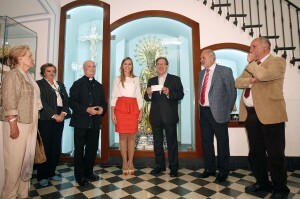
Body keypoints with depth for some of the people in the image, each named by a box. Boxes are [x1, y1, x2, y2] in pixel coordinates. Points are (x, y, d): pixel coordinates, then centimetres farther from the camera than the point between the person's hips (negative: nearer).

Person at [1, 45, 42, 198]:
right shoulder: (13, 75, -9)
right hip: (18, 125, -8)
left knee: (27, 161, 14)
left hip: (30, 124, 8)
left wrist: (33, 123, 13)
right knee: (15, 162, 2)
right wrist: (13, 125, -18)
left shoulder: (28, 76, 13)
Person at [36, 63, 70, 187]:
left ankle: (51, 173, 21)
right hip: (45, 119, -5)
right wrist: (54, 115, -14)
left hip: (59, 118, 5)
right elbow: (42, 102, -9)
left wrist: (63, 113, -6)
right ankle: (42, 176, 13)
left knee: (56, 146, 7)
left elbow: (66, 100, 10)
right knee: (45, 146, -1)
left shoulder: (60, 85, 18)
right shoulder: (39, 84, 1)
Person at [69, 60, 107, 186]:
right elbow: (72, 102, -8)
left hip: (95, 122, 4)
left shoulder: (99, 86, 16)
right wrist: (87, 109, -20)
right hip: (81, 121, -4)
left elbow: (103, 102, 16)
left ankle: (89, 172, 27)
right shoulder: (77, 84, 2)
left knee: (92, 148, 11)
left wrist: (102, 108, -7)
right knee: (79, 149, 5)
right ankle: (80, 176, 18)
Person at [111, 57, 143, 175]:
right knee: (123, 136, 1)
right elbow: (114, 96, 5)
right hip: (120, 108, -1)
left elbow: (139, 96, 11)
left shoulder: (136, 79, 14)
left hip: (133, 108, 1)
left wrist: (141, 111, 3)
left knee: (131, 136, 2)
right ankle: (125, 162, 13)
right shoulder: (117, 79, 11)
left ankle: (130, 162, 13)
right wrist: (113, 113, -3)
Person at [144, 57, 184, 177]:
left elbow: (181, 95, -7)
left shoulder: (175, 79, 3)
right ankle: (160, 165, 27)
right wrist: (148, 94, -14)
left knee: (172, 142, 5)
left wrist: (169, 93, -23)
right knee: (157, 142, 12)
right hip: (156, 116, 4)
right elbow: (147, 99, 8)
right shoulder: (151, 81, 13)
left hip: (169, 116, -3)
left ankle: (173, 167, 18)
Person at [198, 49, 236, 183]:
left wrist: (228, 110, -1)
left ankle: (223, 171, 24)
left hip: (217, 112, -5)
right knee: (206, 141, 13)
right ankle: (209, 168, 30)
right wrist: (200, 106, 8)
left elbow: (232, 91, -3)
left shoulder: (225, 71, -4)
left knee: (222, 142, 6)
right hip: (203, 111, 6)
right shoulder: (201, 73, 13)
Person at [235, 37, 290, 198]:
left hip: (269, 114, -7)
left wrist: (251, 62, -6)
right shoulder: (251, 66, 19)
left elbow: (263, 75, -23)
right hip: (250, 114, 7)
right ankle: (262, 182, 33)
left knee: (275, 154, 4)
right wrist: (250, 80, -12)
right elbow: (238, 82, 8)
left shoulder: (278, 62, -4)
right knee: (255, 152, 16)